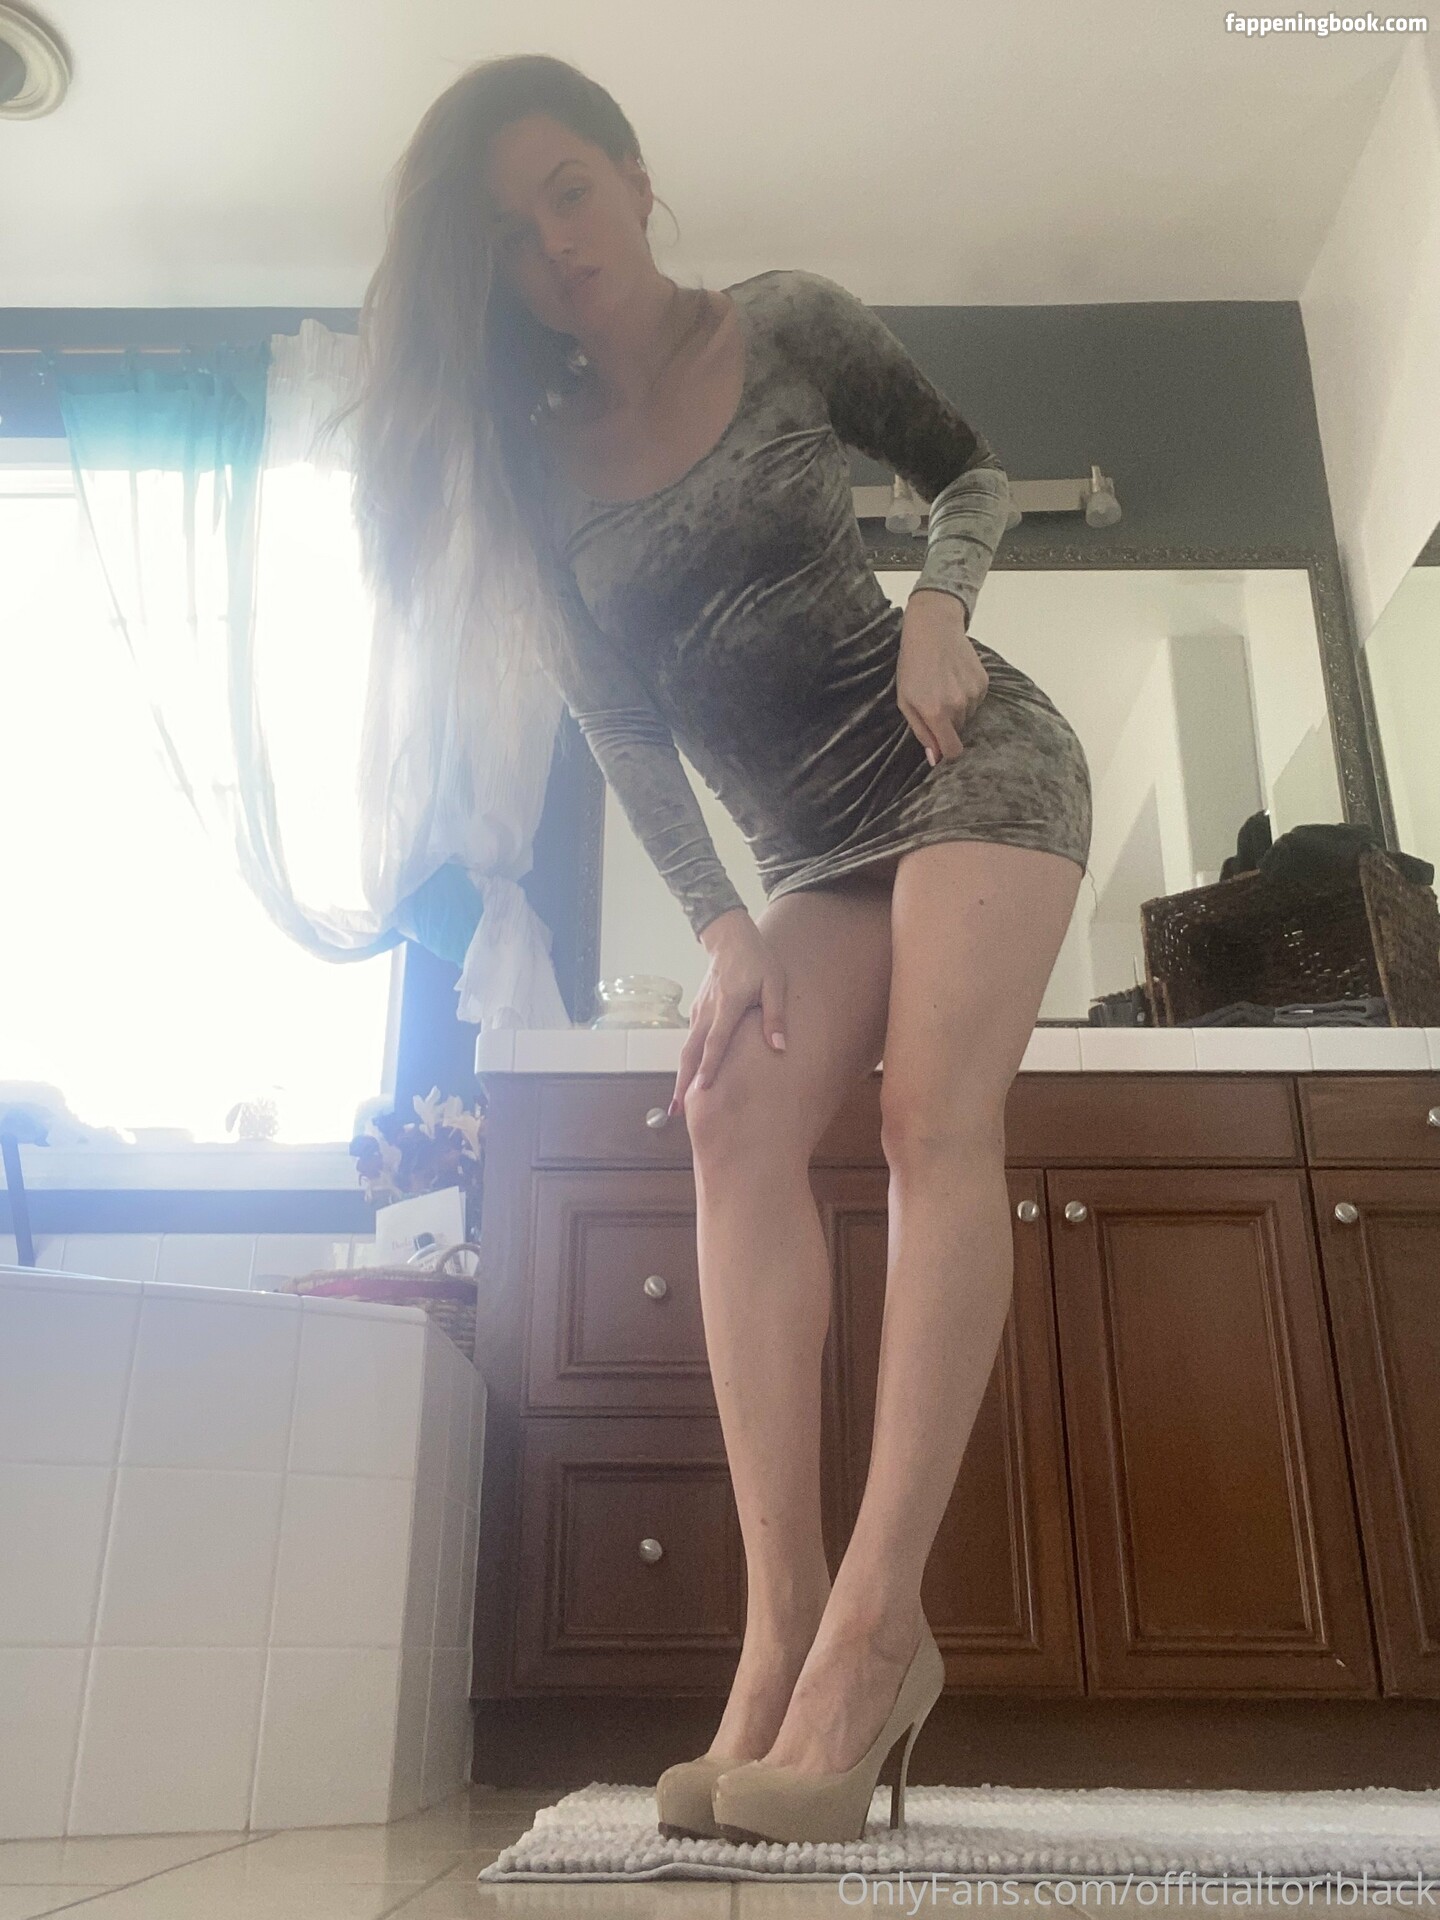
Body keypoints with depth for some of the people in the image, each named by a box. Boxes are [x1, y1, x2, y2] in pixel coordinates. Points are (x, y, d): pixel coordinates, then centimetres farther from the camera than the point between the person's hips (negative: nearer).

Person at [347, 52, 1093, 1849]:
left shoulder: (785, 322, 0)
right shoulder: (529, 458, 5)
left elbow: (971, 470, 8)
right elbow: (620, 728, 0)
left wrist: (942, 606, -13)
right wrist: (722, 929, -10)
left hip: (971, 756, -3)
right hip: (812, 846, 3)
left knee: (936, 1112, -23)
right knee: (739, 1122, -19)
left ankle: (874, 1624, -25)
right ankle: (782, 1629, -21)